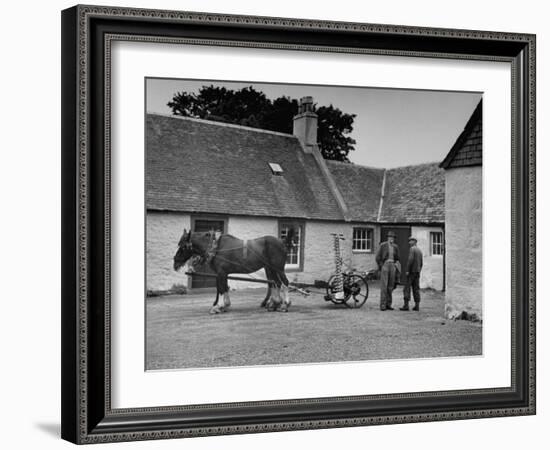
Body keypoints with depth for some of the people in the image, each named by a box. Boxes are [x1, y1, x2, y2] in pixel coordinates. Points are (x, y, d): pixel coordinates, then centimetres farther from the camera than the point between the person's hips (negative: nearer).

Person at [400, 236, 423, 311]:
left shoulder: (412, 249, -10)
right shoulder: (419, 250, 17)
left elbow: (410, 260, -21)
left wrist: (407, 270, -21)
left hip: (411, 271, -8)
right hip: (417, 272, 8)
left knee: (407, 288, -6)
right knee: (416, 289, 6)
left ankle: (406, 305, -11)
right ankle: (417, 306, 2)